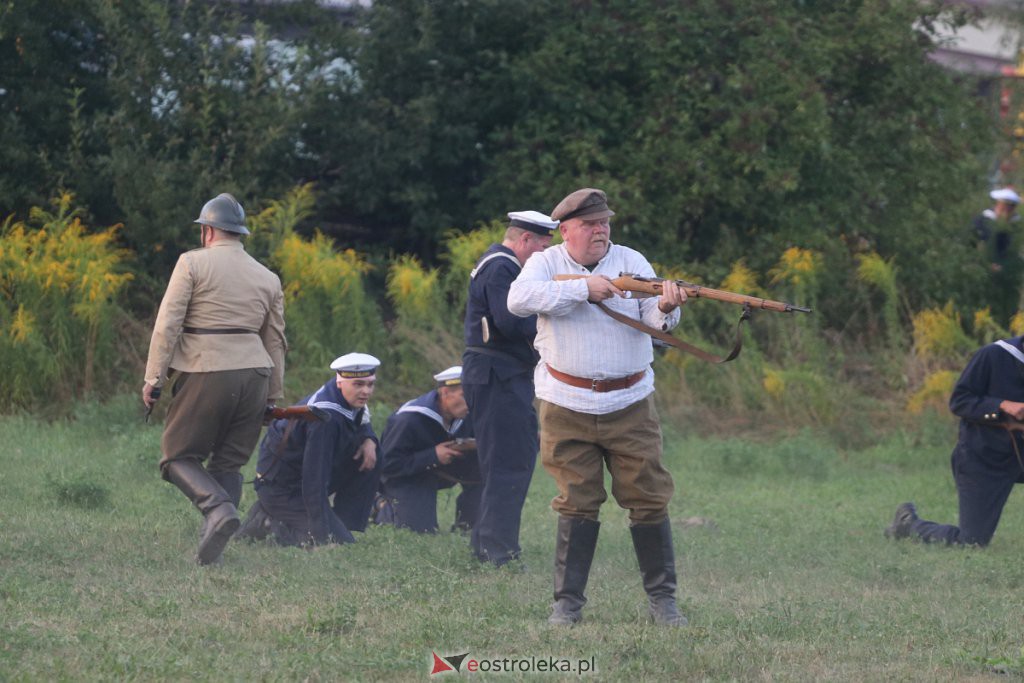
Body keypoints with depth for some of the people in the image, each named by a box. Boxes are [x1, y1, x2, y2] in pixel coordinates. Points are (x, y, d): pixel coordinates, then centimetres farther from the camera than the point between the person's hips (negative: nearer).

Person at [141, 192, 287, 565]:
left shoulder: (193, 263, 0)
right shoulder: (267, 278, 16)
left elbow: (167, 324, -6)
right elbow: (276, 341, 18)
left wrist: (153, 378, -5)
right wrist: (273, 397, 22)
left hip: (205, 373, -5)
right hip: (253, 373, 5)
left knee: (179, 457, 4)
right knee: (228, 464, 12)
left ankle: (218, 508, -21)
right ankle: (211, 542, 0)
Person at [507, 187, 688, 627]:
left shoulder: (631, 262, 4)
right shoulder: (546, 264, 1)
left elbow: (654, 319, -6)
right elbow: (519, 299, -19)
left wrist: (666, 310, -30)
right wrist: (583, 288, -24)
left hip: (630, 405, 1)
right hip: (567, 407, -1)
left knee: (649, 499, 1)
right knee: (577, 504, 0)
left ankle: (662, 597, 10)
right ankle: (567, 602, 8)